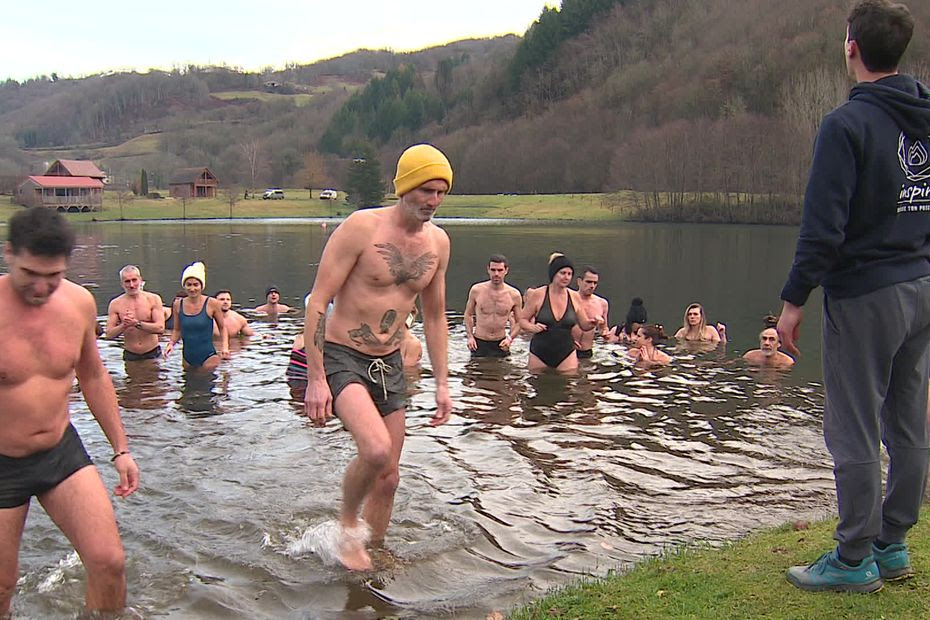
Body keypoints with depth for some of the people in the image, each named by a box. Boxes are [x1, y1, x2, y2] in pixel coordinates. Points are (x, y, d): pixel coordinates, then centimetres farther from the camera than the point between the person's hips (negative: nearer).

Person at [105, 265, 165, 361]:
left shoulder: (153, 299, -3)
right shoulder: (115, 304, 0)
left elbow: (160, 328, -12)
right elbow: (109, 334, -3)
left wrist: (137, 323, -19)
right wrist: (123, 326, -20)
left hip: (153, 355, -1)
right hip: (130, 357, 1)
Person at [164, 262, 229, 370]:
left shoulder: (211, 304, -8)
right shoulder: (178, 304, 1)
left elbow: (222, 328, 4)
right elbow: (177, 330, 14)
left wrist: (224, 347, -10)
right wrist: (171, 343, -4)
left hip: (208, 357, -3)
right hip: (187, 358, 4)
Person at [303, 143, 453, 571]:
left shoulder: (438, 242, 4)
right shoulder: (361, 227, -15)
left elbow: (434, 317, 15)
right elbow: (318, 302, -15)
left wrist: (442, 383, 12)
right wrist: (315, 379, -20)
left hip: (390, 364, 6)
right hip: (341, 358, -6)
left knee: (388, 477, 10)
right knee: (377, 450, -27)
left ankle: (373, 553, 32)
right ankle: (348, 521, 2)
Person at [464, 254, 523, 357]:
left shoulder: (514, 295, -4)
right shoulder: (476, 290, -5)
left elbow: (518, 322, 6)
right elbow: (468, 314, 8)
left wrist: (510, 338, -10)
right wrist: (469, 336, -3)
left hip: (500, 345, 1)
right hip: (478, 344, -1)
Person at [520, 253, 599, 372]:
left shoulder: (574, 297, 3)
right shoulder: (538, 295, -5)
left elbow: (584, 325, 13)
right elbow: (522, 320, 2)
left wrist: (592, 323, -8)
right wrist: (533, 328, -18)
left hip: (566, 357, 2)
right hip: (539, 355, -1)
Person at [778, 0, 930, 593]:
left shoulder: (847, 124, -15)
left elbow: (824, 226, -19)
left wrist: (795, 300, -12)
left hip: (865, 295, -8)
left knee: (855, 432, 1)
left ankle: (855, 560, 11)